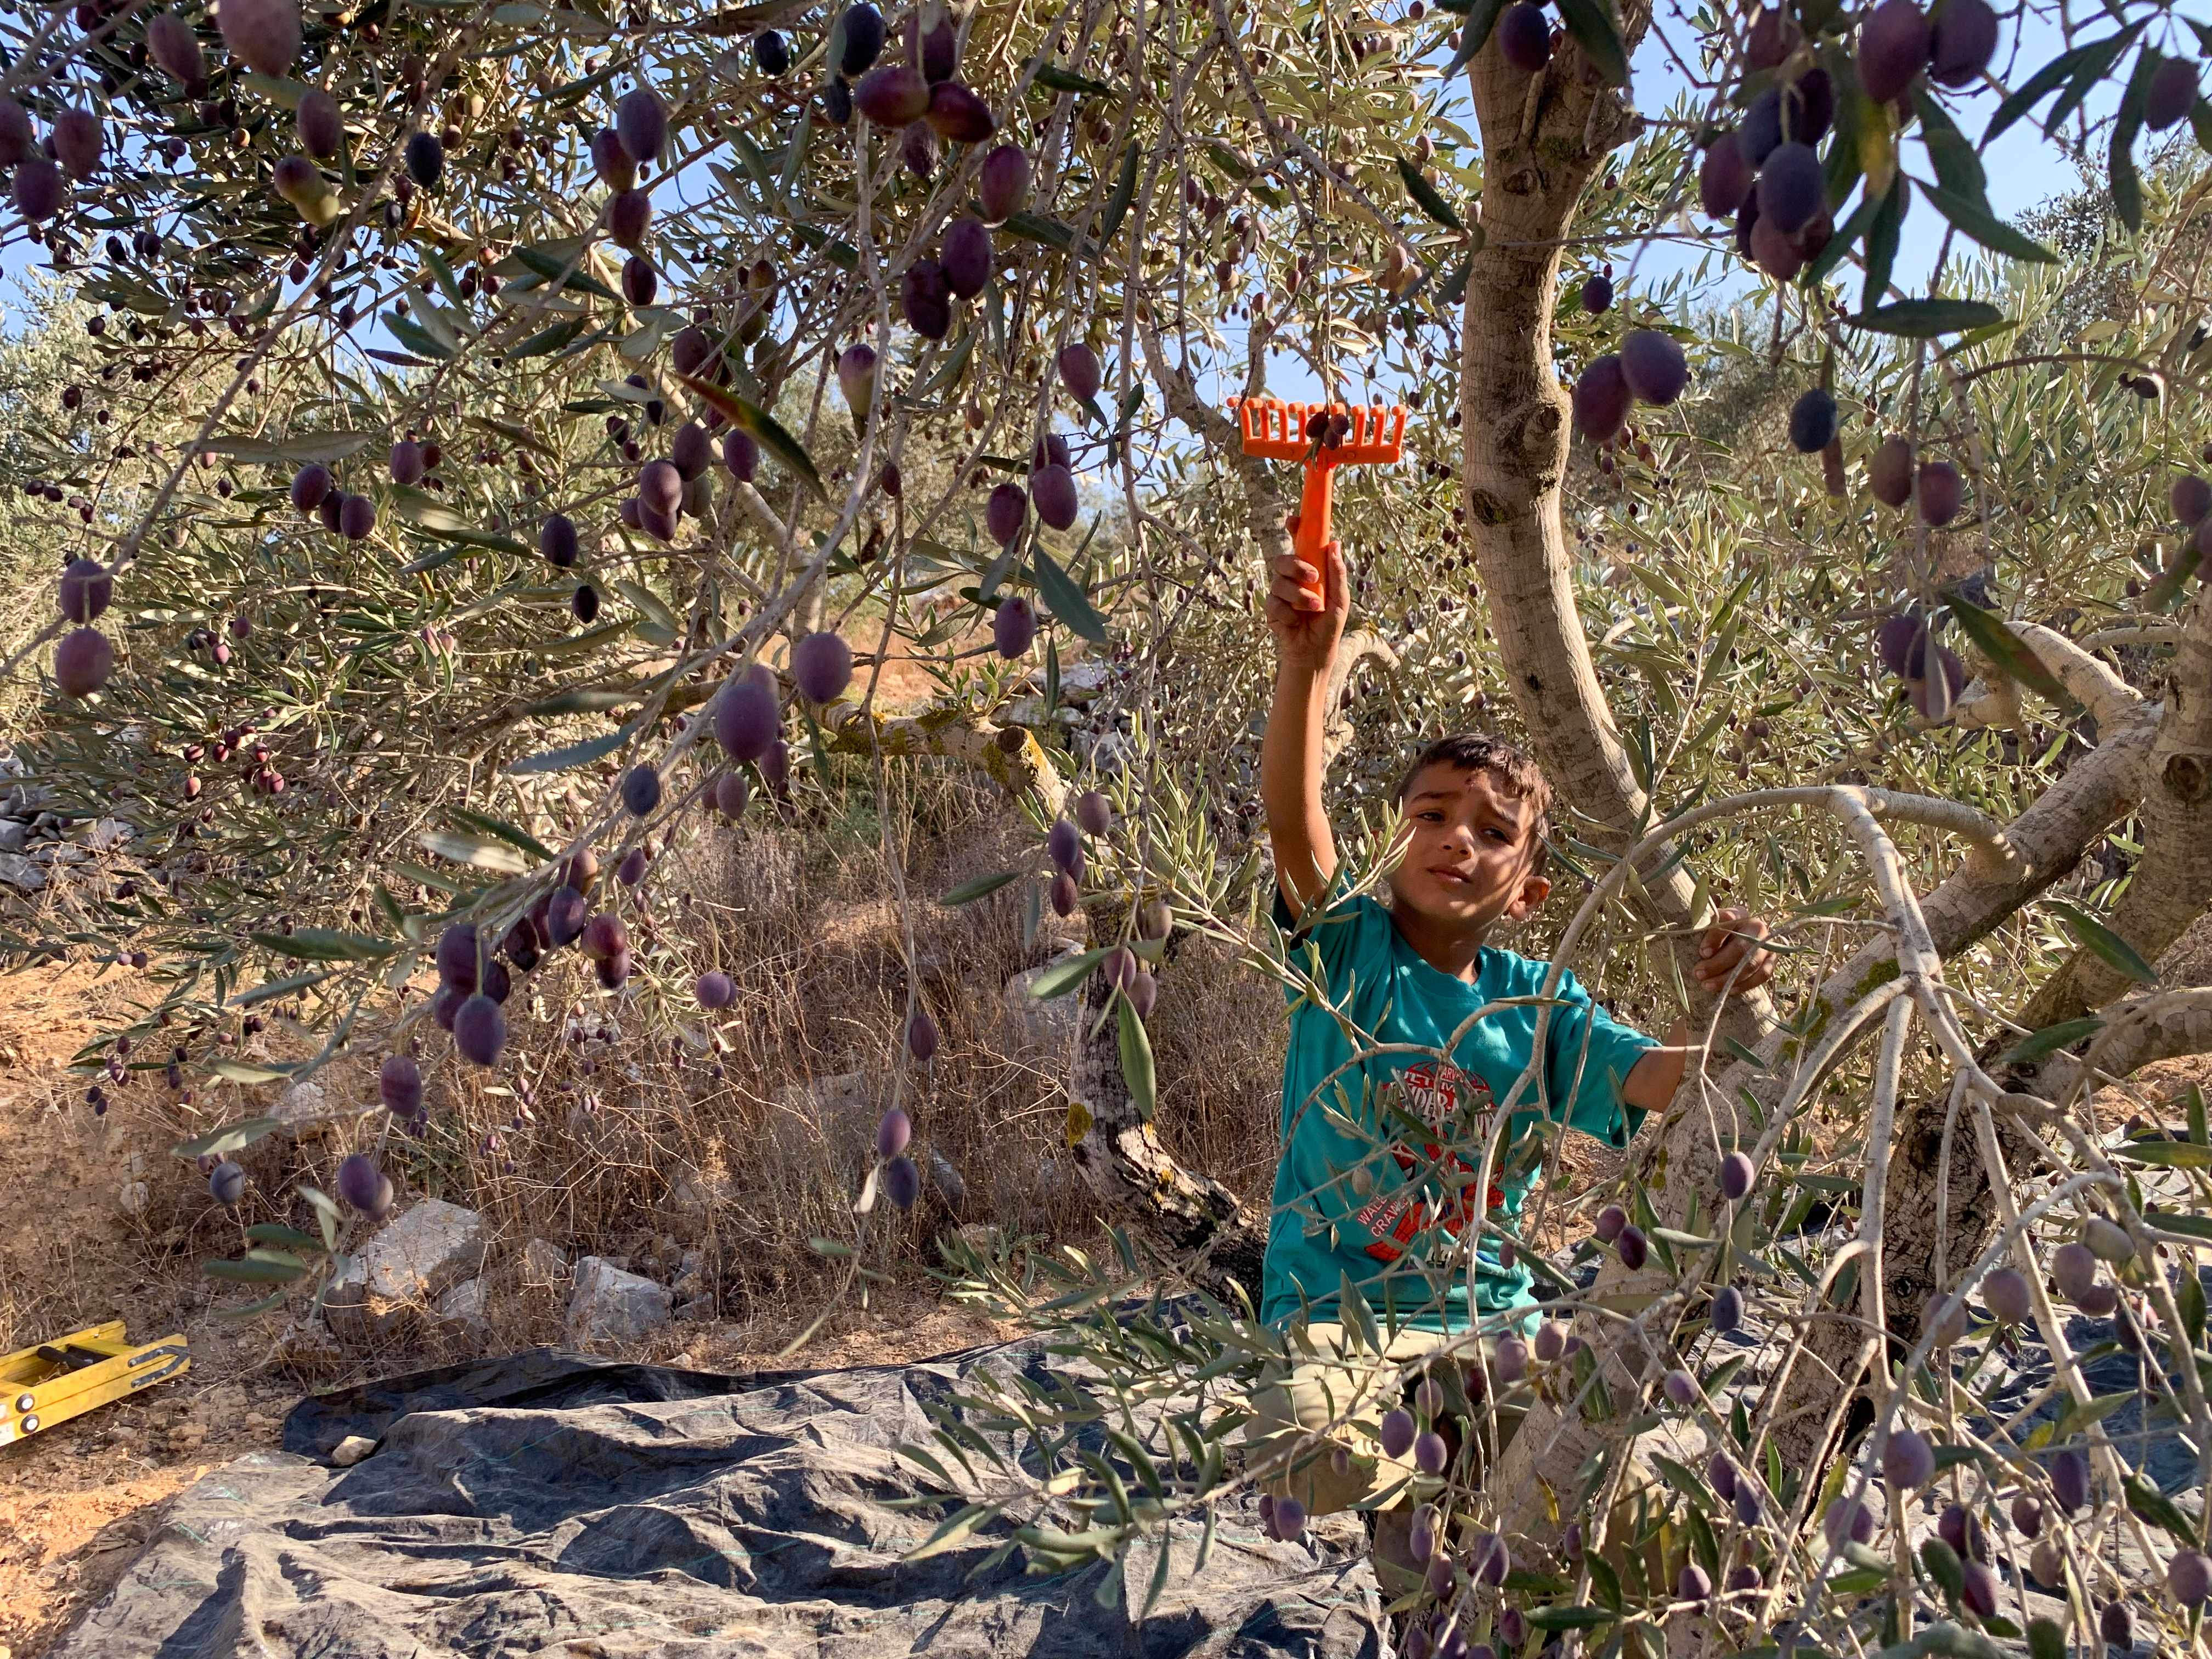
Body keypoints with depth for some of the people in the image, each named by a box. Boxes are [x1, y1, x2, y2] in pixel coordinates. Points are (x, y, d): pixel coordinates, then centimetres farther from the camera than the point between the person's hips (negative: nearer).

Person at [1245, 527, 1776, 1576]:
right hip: (1338, 1318, -3)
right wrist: (1308, 661, -39)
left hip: (1490, 1319, 4)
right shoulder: (1348, 950, -6)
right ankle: (1406, 1502, 7)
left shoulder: (1536, 1008, 5)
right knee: (1321, 1465, -31)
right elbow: (1292, 818, -24)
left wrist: (1720, 1001, -27)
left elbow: (1660, 1082, -5)